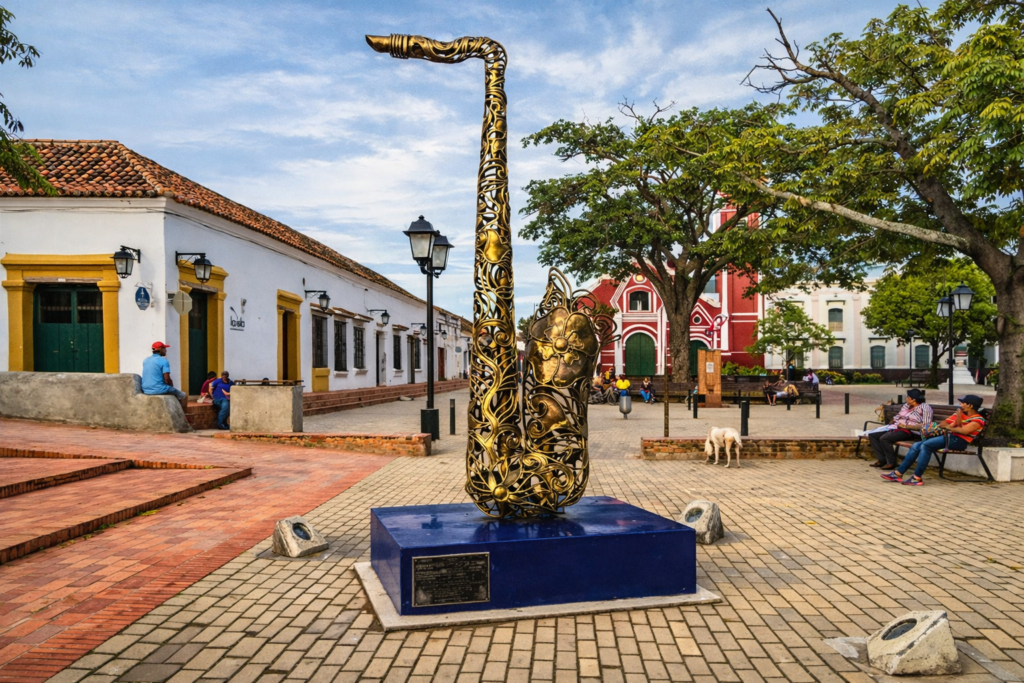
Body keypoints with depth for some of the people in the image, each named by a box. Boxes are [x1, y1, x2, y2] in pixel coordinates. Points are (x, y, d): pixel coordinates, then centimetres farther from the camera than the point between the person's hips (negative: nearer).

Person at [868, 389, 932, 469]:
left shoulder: (925, 407, -7)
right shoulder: (906, 405, 17)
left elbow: (925, 426, -17)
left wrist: (906, 426, -19)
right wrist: (890, 423, 3)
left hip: (909, 431, -9)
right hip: (895, 427, 9)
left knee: (884, 438, -31)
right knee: (872, 435, -5)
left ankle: (891, 463, -16)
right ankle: (881, 460, -5)